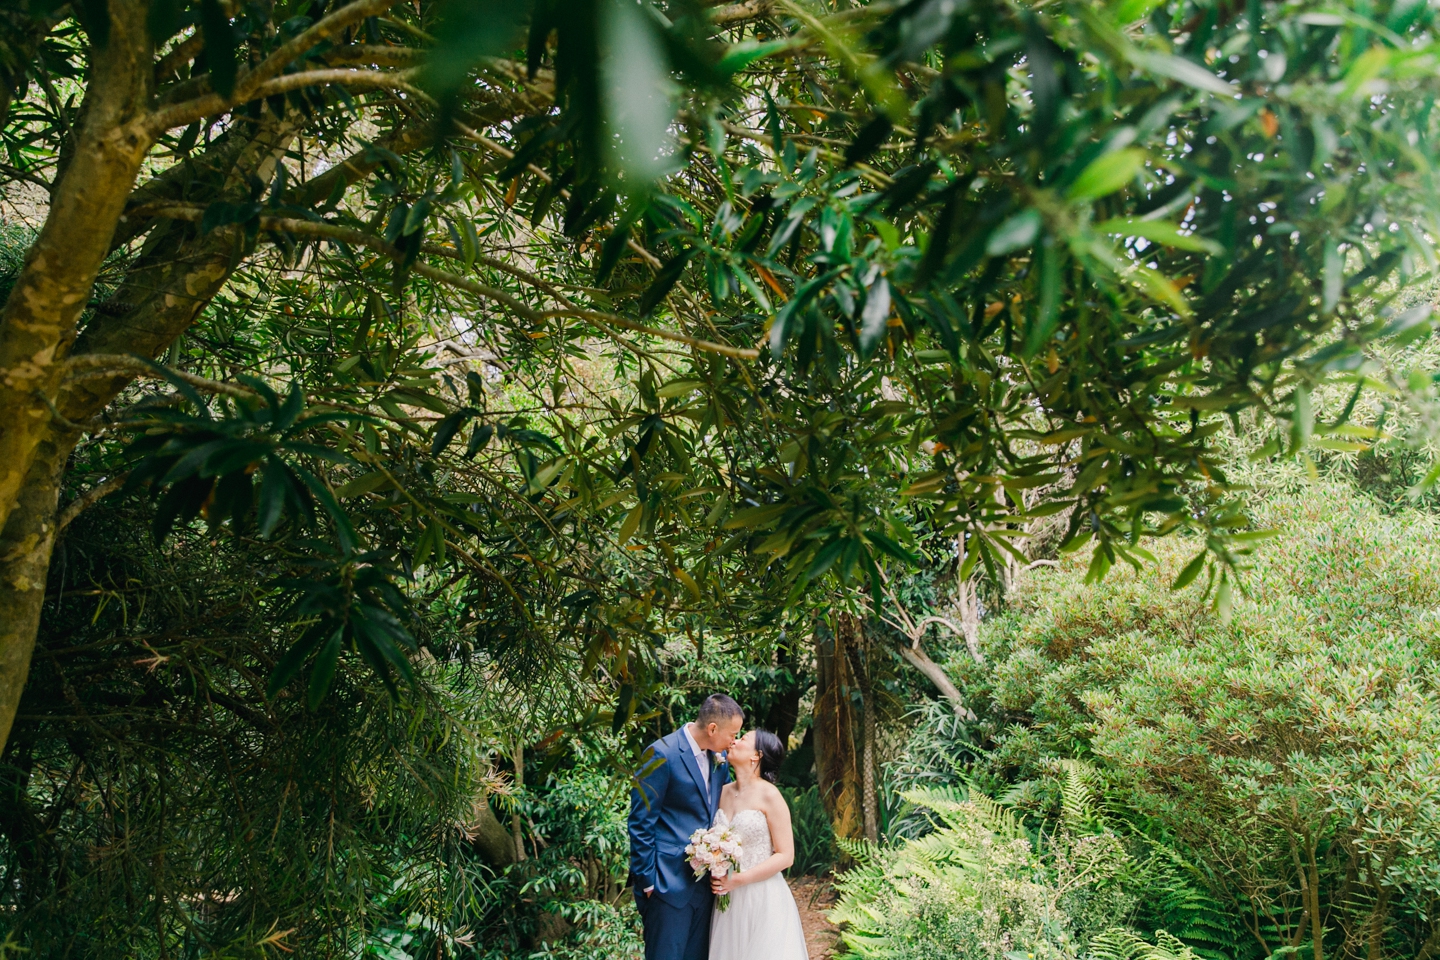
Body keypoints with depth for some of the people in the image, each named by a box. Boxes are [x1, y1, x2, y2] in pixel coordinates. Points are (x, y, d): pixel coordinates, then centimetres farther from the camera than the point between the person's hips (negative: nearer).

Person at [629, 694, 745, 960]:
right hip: (669, 884, -7)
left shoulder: (719, 756, 6)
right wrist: (647, 881, -12)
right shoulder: (662, 754, -16)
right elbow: (640, 823, -14)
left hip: (705, 882, 7)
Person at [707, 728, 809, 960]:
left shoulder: (768, 795, -11)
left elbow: (785, 856, -11)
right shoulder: (724, 793, 6)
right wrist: (716, 876, -1)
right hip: (728, 899, 5)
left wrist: (737, 880, -16)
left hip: (763, 898, -5)